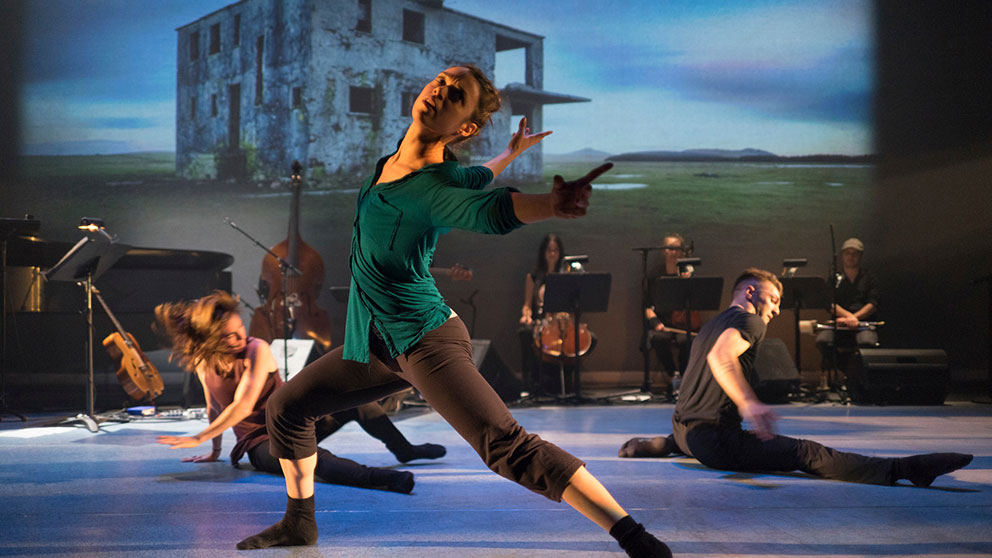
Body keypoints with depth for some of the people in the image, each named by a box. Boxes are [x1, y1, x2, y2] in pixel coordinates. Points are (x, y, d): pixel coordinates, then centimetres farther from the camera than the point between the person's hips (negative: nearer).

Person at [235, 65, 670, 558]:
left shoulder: (426, 188, -22)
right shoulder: (396, 159, 3)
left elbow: (491, 210, -43)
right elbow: (477, 177, 19)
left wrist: (554, 203, -63)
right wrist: (512, 153, 40)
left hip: (426, 341, -9)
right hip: (378, 344, 9)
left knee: (510, 448, -21)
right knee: (285, 409, 16)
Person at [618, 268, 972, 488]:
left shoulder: (711, 325, 21)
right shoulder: (749, 321, -9)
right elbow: (720, 357, -30)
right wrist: (748, 403, -43)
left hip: (684, 428, 10)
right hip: (715, 439, -9)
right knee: (808, 453, -23)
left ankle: (657, 444, 39)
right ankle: (900, 469, -31)